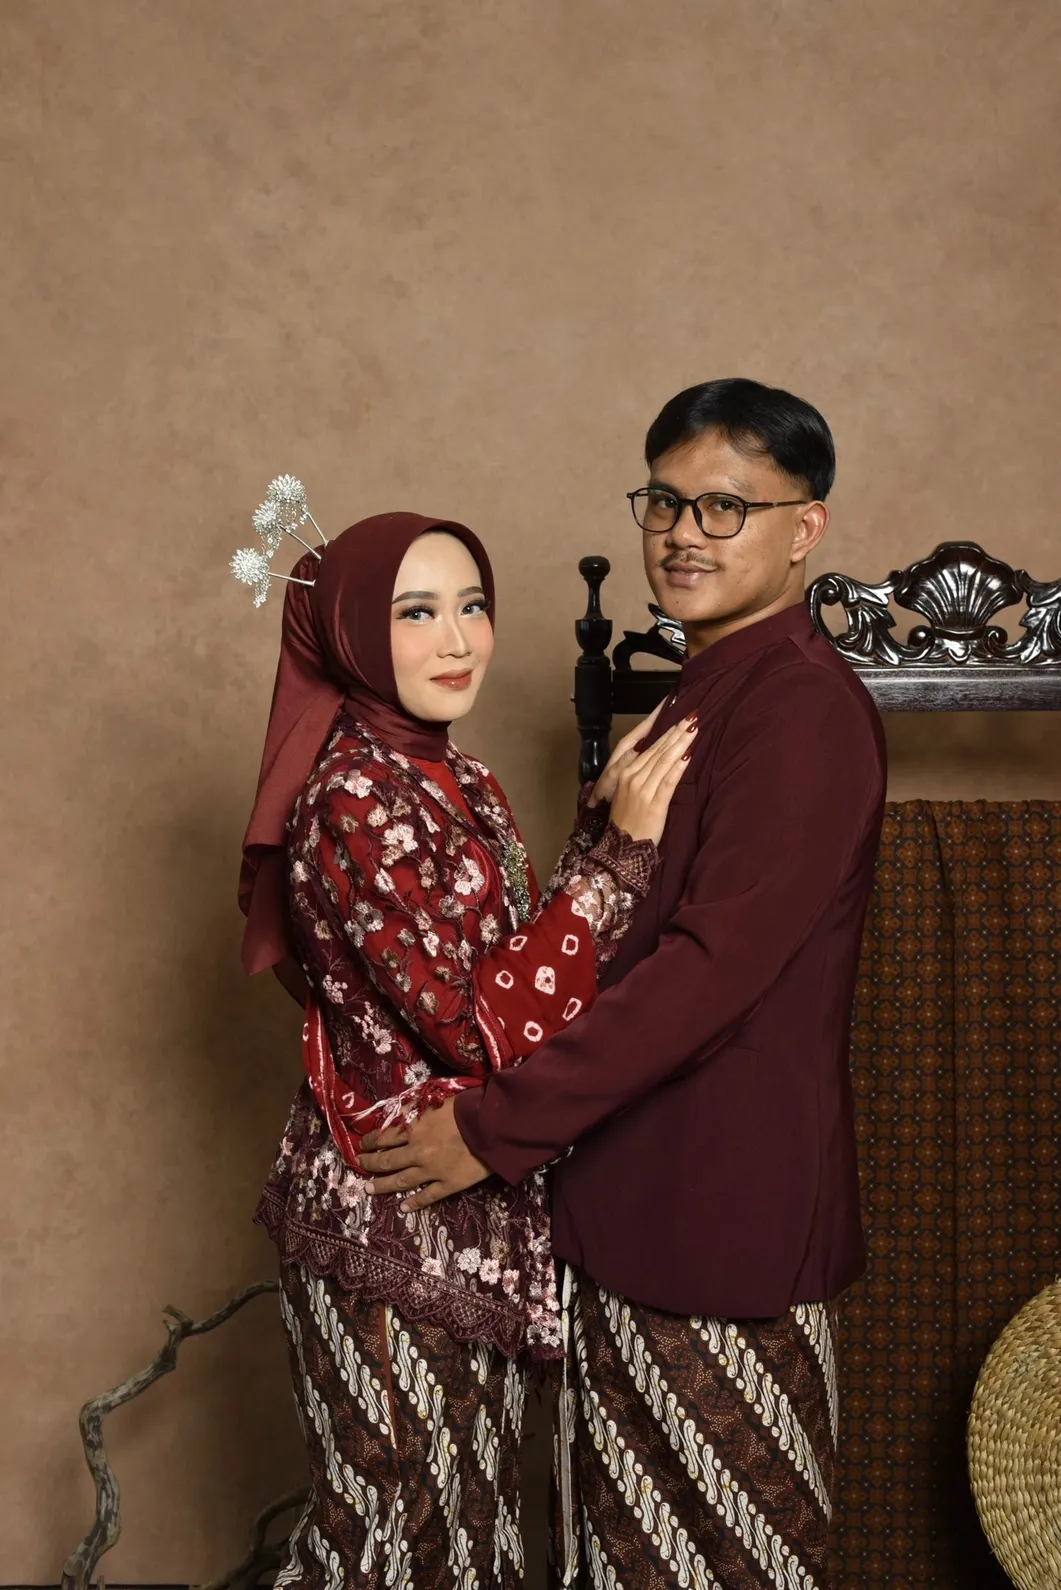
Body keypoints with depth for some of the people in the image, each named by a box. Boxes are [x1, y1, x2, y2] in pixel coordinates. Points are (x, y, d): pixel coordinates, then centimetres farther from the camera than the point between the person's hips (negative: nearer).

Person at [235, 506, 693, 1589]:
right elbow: (479, 1023, -23)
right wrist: (623, 852, -21)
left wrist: (606, 827, 1)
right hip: (390, 1220, -9)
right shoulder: (353, 798, -20)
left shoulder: (459, 786, 8)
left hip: (475, 1214, 9)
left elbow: (511, 964, 8)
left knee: (469, 1497, 19)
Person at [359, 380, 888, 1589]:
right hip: (632, 1193, 9)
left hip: (725, 1204, -9)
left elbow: (711, 965, -25)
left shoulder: (802, 706, -18)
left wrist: (496, 1127, -21)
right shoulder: (698, 693, 15)